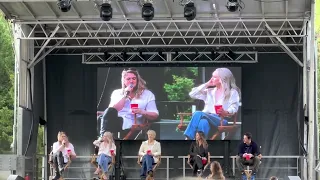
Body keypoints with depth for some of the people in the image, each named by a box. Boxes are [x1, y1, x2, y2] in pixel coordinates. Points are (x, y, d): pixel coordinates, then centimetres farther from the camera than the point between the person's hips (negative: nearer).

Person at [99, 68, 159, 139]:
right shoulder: (116, 93, 21)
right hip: (115, 123, 1)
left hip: (131, 128, -1)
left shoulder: (147, 94, 16)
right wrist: (125, 95, 1)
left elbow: (155, 115, 8)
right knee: (109, 111, -33)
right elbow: (112, 110, 3)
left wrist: (142, 112, -12)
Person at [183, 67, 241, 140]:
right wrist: (206, 85, 21)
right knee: (203, 122, -37)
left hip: (222, 120, -4)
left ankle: (188, 138, -41)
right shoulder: (209, 91, 30)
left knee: (198, 114, -34)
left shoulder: (232, 92, 14)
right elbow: (192, 94, 22)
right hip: (206, 117, 4)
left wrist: (226, 113, -25)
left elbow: (234, 107, -2)